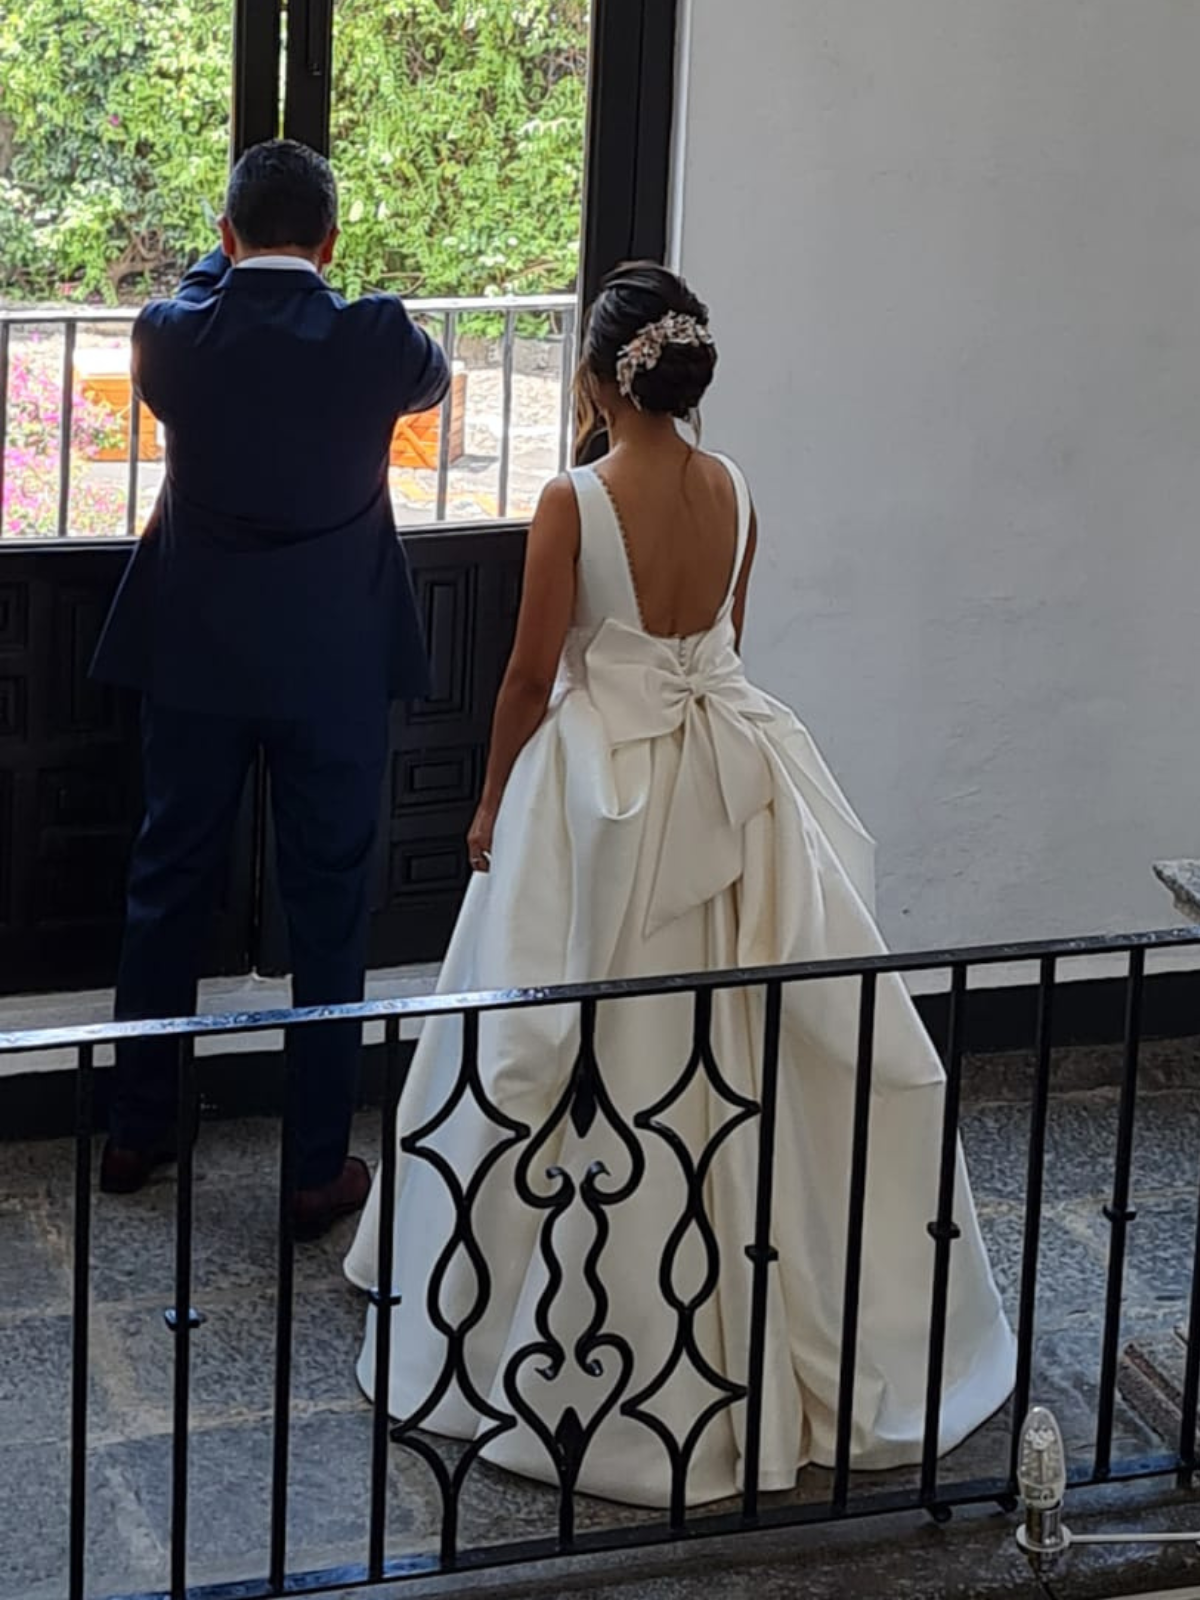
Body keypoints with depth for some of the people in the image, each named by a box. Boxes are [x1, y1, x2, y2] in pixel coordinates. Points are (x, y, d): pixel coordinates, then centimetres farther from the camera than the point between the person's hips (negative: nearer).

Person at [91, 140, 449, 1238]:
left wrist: (226, 263, 31)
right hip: (337, 664, -2)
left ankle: (140, 1129, 26)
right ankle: (321, 1165, 11)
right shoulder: (376, 340, -11)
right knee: (329, 903, 6)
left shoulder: (174, 336, -8)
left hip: (195, 657, 2)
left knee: (170, 883, 15)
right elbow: (434, 382, 14)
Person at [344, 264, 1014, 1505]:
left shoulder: (574, 502, -17)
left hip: (600, 789, -5)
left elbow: (532, 674, -11)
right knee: (726, 1035, 14)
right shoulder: (732, 493, -1)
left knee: (583, 1050, 6)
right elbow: (726, 640, 8)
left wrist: (492, 801, 2)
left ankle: (577, 1322, 16)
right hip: (724, 787, 5)